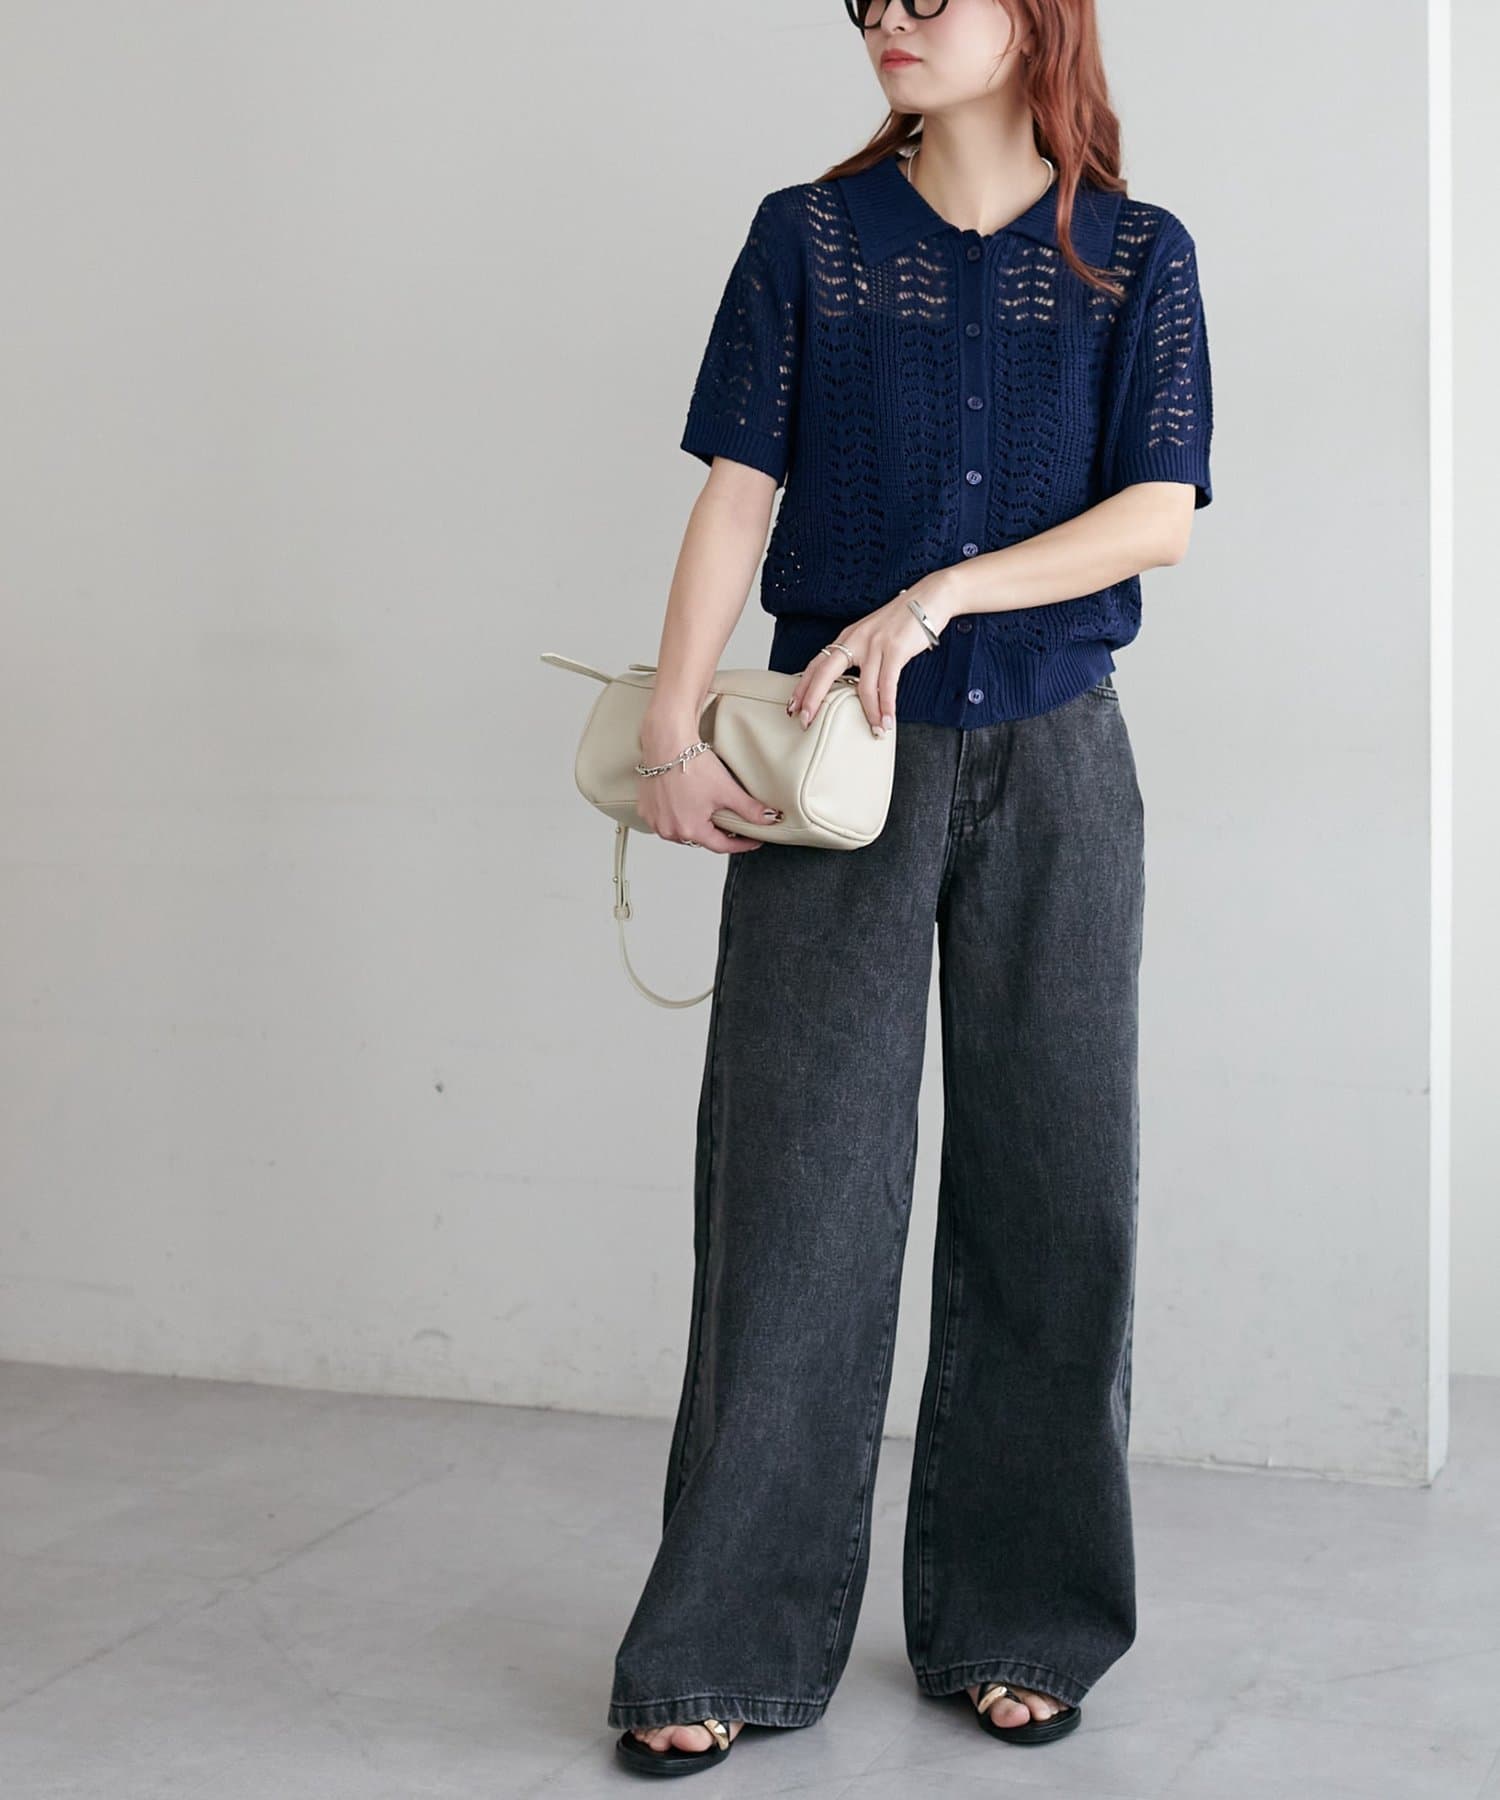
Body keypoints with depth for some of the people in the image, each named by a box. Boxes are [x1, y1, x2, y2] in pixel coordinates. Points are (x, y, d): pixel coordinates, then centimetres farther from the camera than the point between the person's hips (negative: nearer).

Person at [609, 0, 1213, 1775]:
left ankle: (1012, 1626, 18)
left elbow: (1157, 515, -4)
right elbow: (737, 491, -1)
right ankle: (729, 1647, 7)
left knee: (1046, 1187, 4)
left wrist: (932, 599, -14)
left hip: (1051, 768, 1)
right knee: (794, 1178, -3)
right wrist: (670, 726, -12)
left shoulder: (1136, 256, 5)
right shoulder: (807, 235, 6)